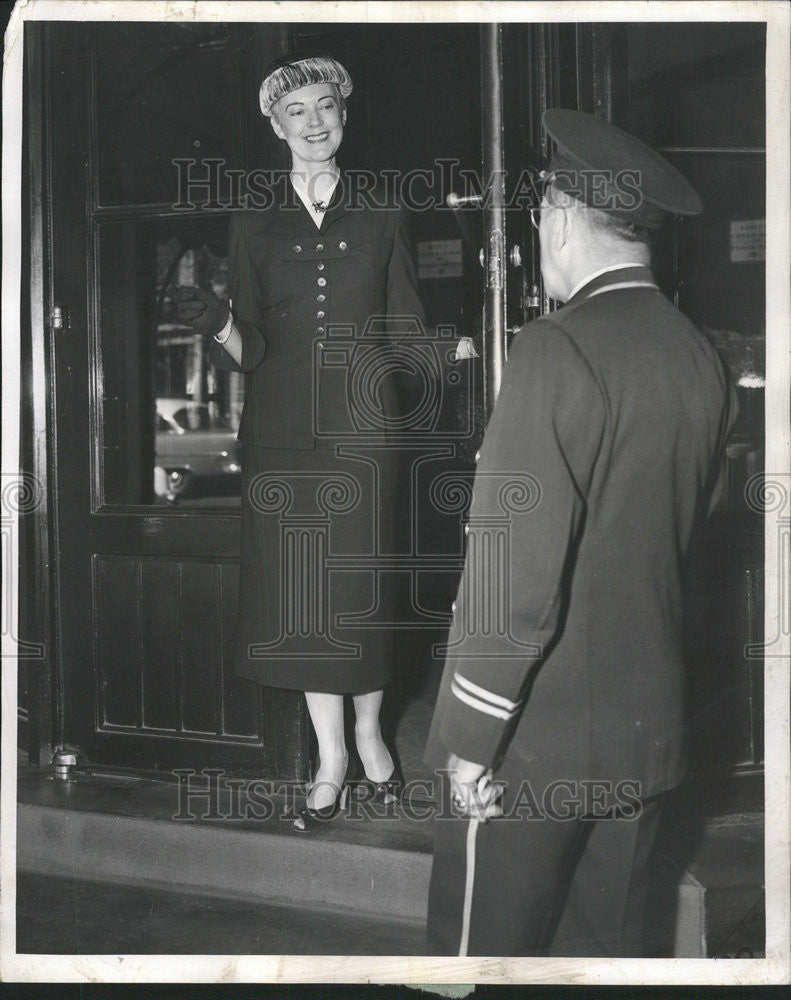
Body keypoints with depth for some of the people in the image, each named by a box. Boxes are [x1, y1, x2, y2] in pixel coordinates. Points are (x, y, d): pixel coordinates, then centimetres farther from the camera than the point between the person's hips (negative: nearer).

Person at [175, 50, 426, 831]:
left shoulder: (381, 219, 8)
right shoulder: (253, 226, 8)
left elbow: (408, 331, 8)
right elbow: (249, 349, 4)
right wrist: (218, 326, -17)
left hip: (362, 426, -1)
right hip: (283, 430, 1)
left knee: (363, 585, 2)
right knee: (297, 590, 2)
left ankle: (370, 733, 26)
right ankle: (331, 760, 17)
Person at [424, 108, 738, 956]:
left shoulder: (555, 350, -18)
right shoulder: (704, 362, 3)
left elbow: (515, 570, -20)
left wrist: (471, 738, -12)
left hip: (536, 737, -6)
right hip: (648, 731, 7)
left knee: (484, 946, 8)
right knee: (605, 944, 18)